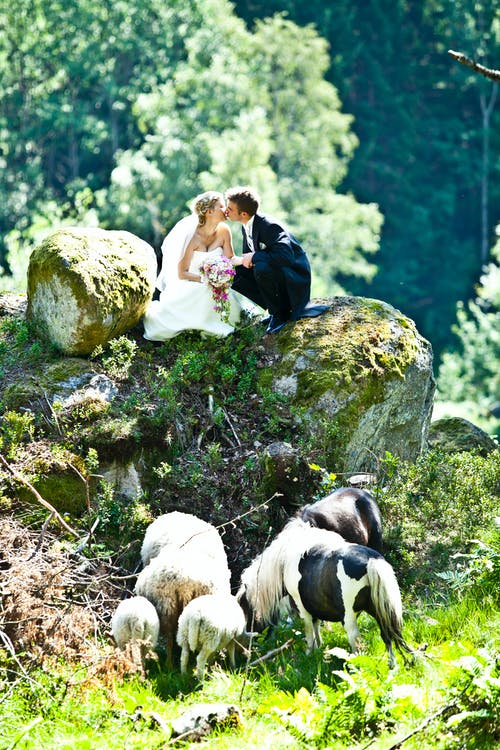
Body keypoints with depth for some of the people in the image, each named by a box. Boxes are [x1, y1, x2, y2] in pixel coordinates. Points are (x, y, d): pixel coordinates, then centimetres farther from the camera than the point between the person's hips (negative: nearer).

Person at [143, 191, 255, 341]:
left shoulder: (223, 230, -9)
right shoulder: (192, 236, -23)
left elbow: (230, 259, -3)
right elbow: (181, 274, -19)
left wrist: (245, 259, -25)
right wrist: (205, 279, -30)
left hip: (214, 289, 4)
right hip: (189, 287, -4)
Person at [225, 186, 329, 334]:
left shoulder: (269, 226, -27)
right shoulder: (246, 227, 1)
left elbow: (286, 256, -39)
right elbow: (248, 254, 13)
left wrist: (253, 257, -30)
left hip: (294, 280, -9)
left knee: (262, 268, -36)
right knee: (234, 275, -2)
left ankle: (280, 313, -13)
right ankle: (276, 309, 5)